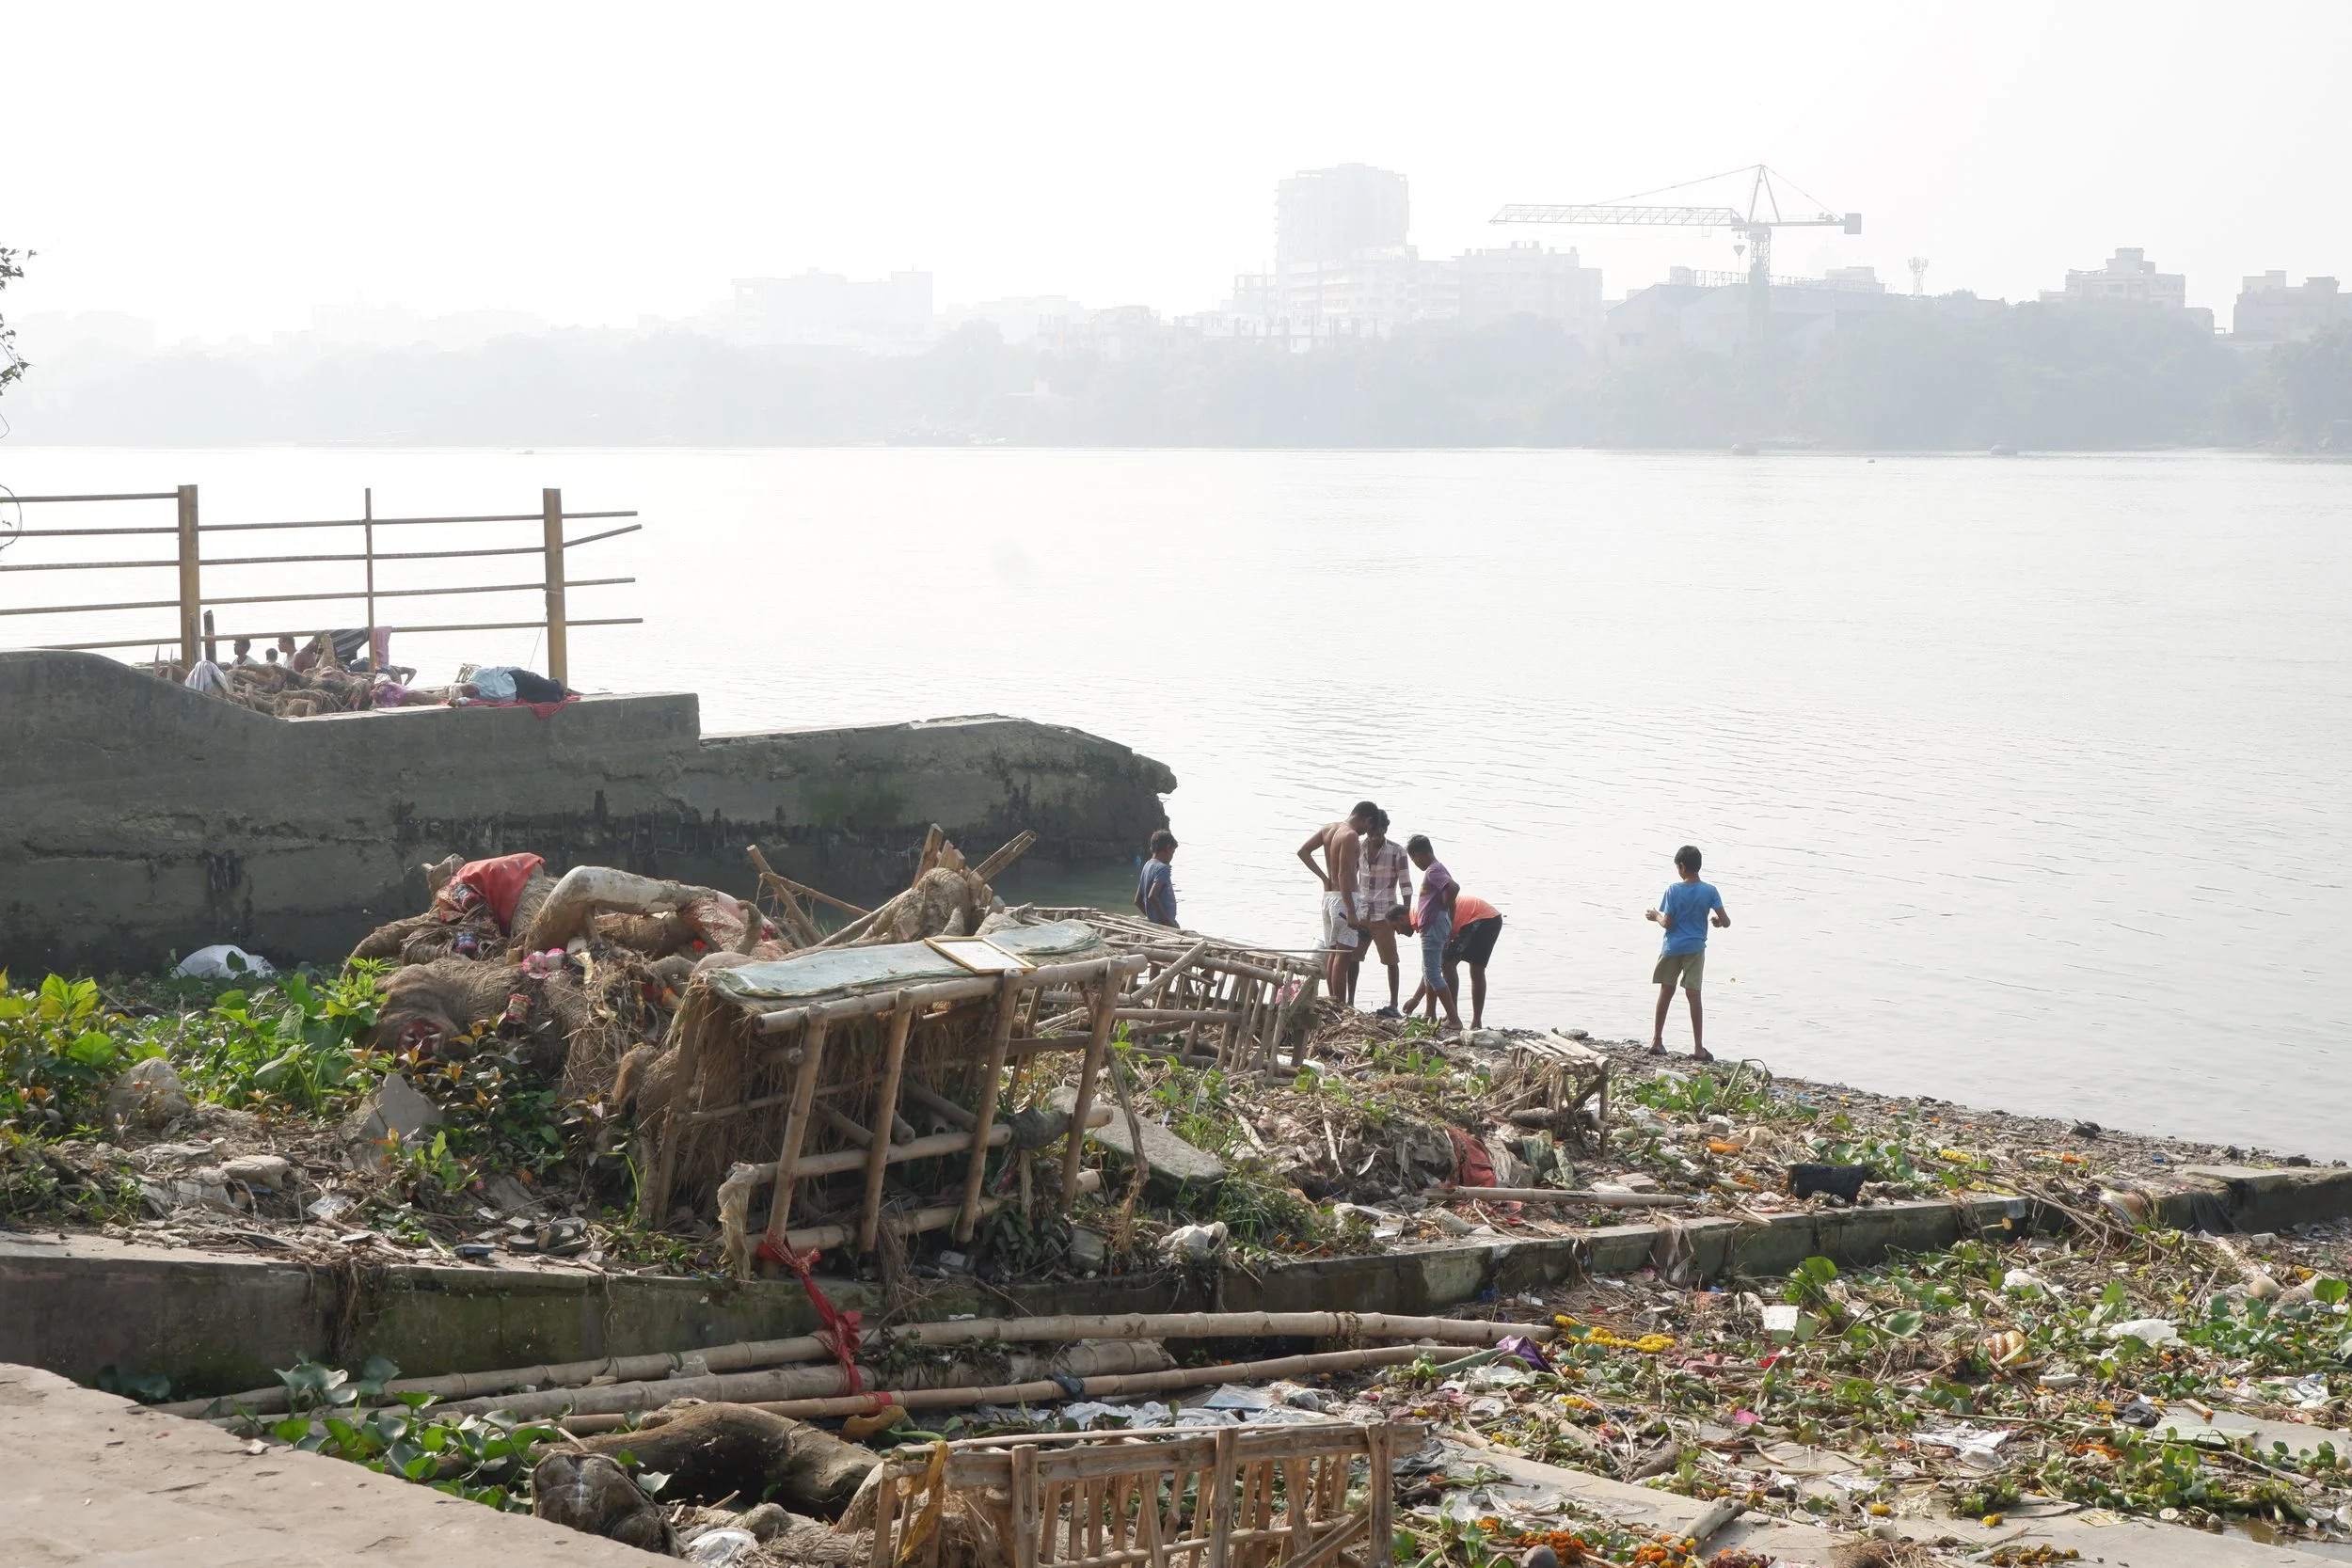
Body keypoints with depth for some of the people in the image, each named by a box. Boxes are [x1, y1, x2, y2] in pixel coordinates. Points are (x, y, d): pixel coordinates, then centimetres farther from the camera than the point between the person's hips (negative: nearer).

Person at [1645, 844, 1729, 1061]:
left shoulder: (1674, 890, -10)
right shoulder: (1710, 891, -5)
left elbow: (1667, 923, -10)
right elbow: (1726, 921, -6)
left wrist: (1656, 915, 9)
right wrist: (1716, 920, 16)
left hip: (1672, 947, -1)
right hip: (1695, 948, 1)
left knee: (1666, 991, 12)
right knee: (1693, 994, 2)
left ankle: (1657, 1041, 18)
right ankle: (1698, 1047, 1)